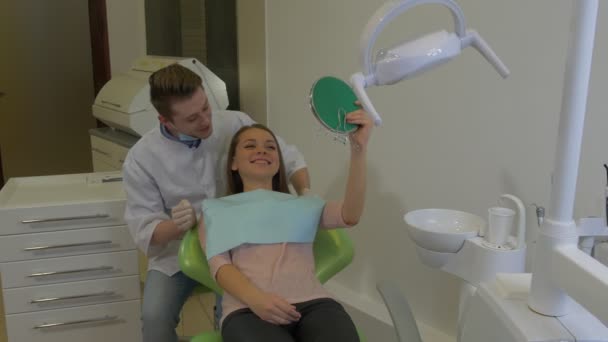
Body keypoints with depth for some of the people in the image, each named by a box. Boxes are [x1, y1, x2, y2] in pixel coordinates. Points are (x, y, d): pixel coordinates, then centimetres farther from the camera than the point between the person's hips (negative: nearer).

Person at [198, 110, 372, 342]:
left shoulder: (301, 205, 25)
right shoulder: (216, 211, 22)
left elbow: (349, 216, 6)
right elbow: (219, 265, 6)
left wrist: (359, 149, -6)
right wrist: (255, 298, -16)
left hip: (312, 302, 2)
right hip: (248, 309, -2)